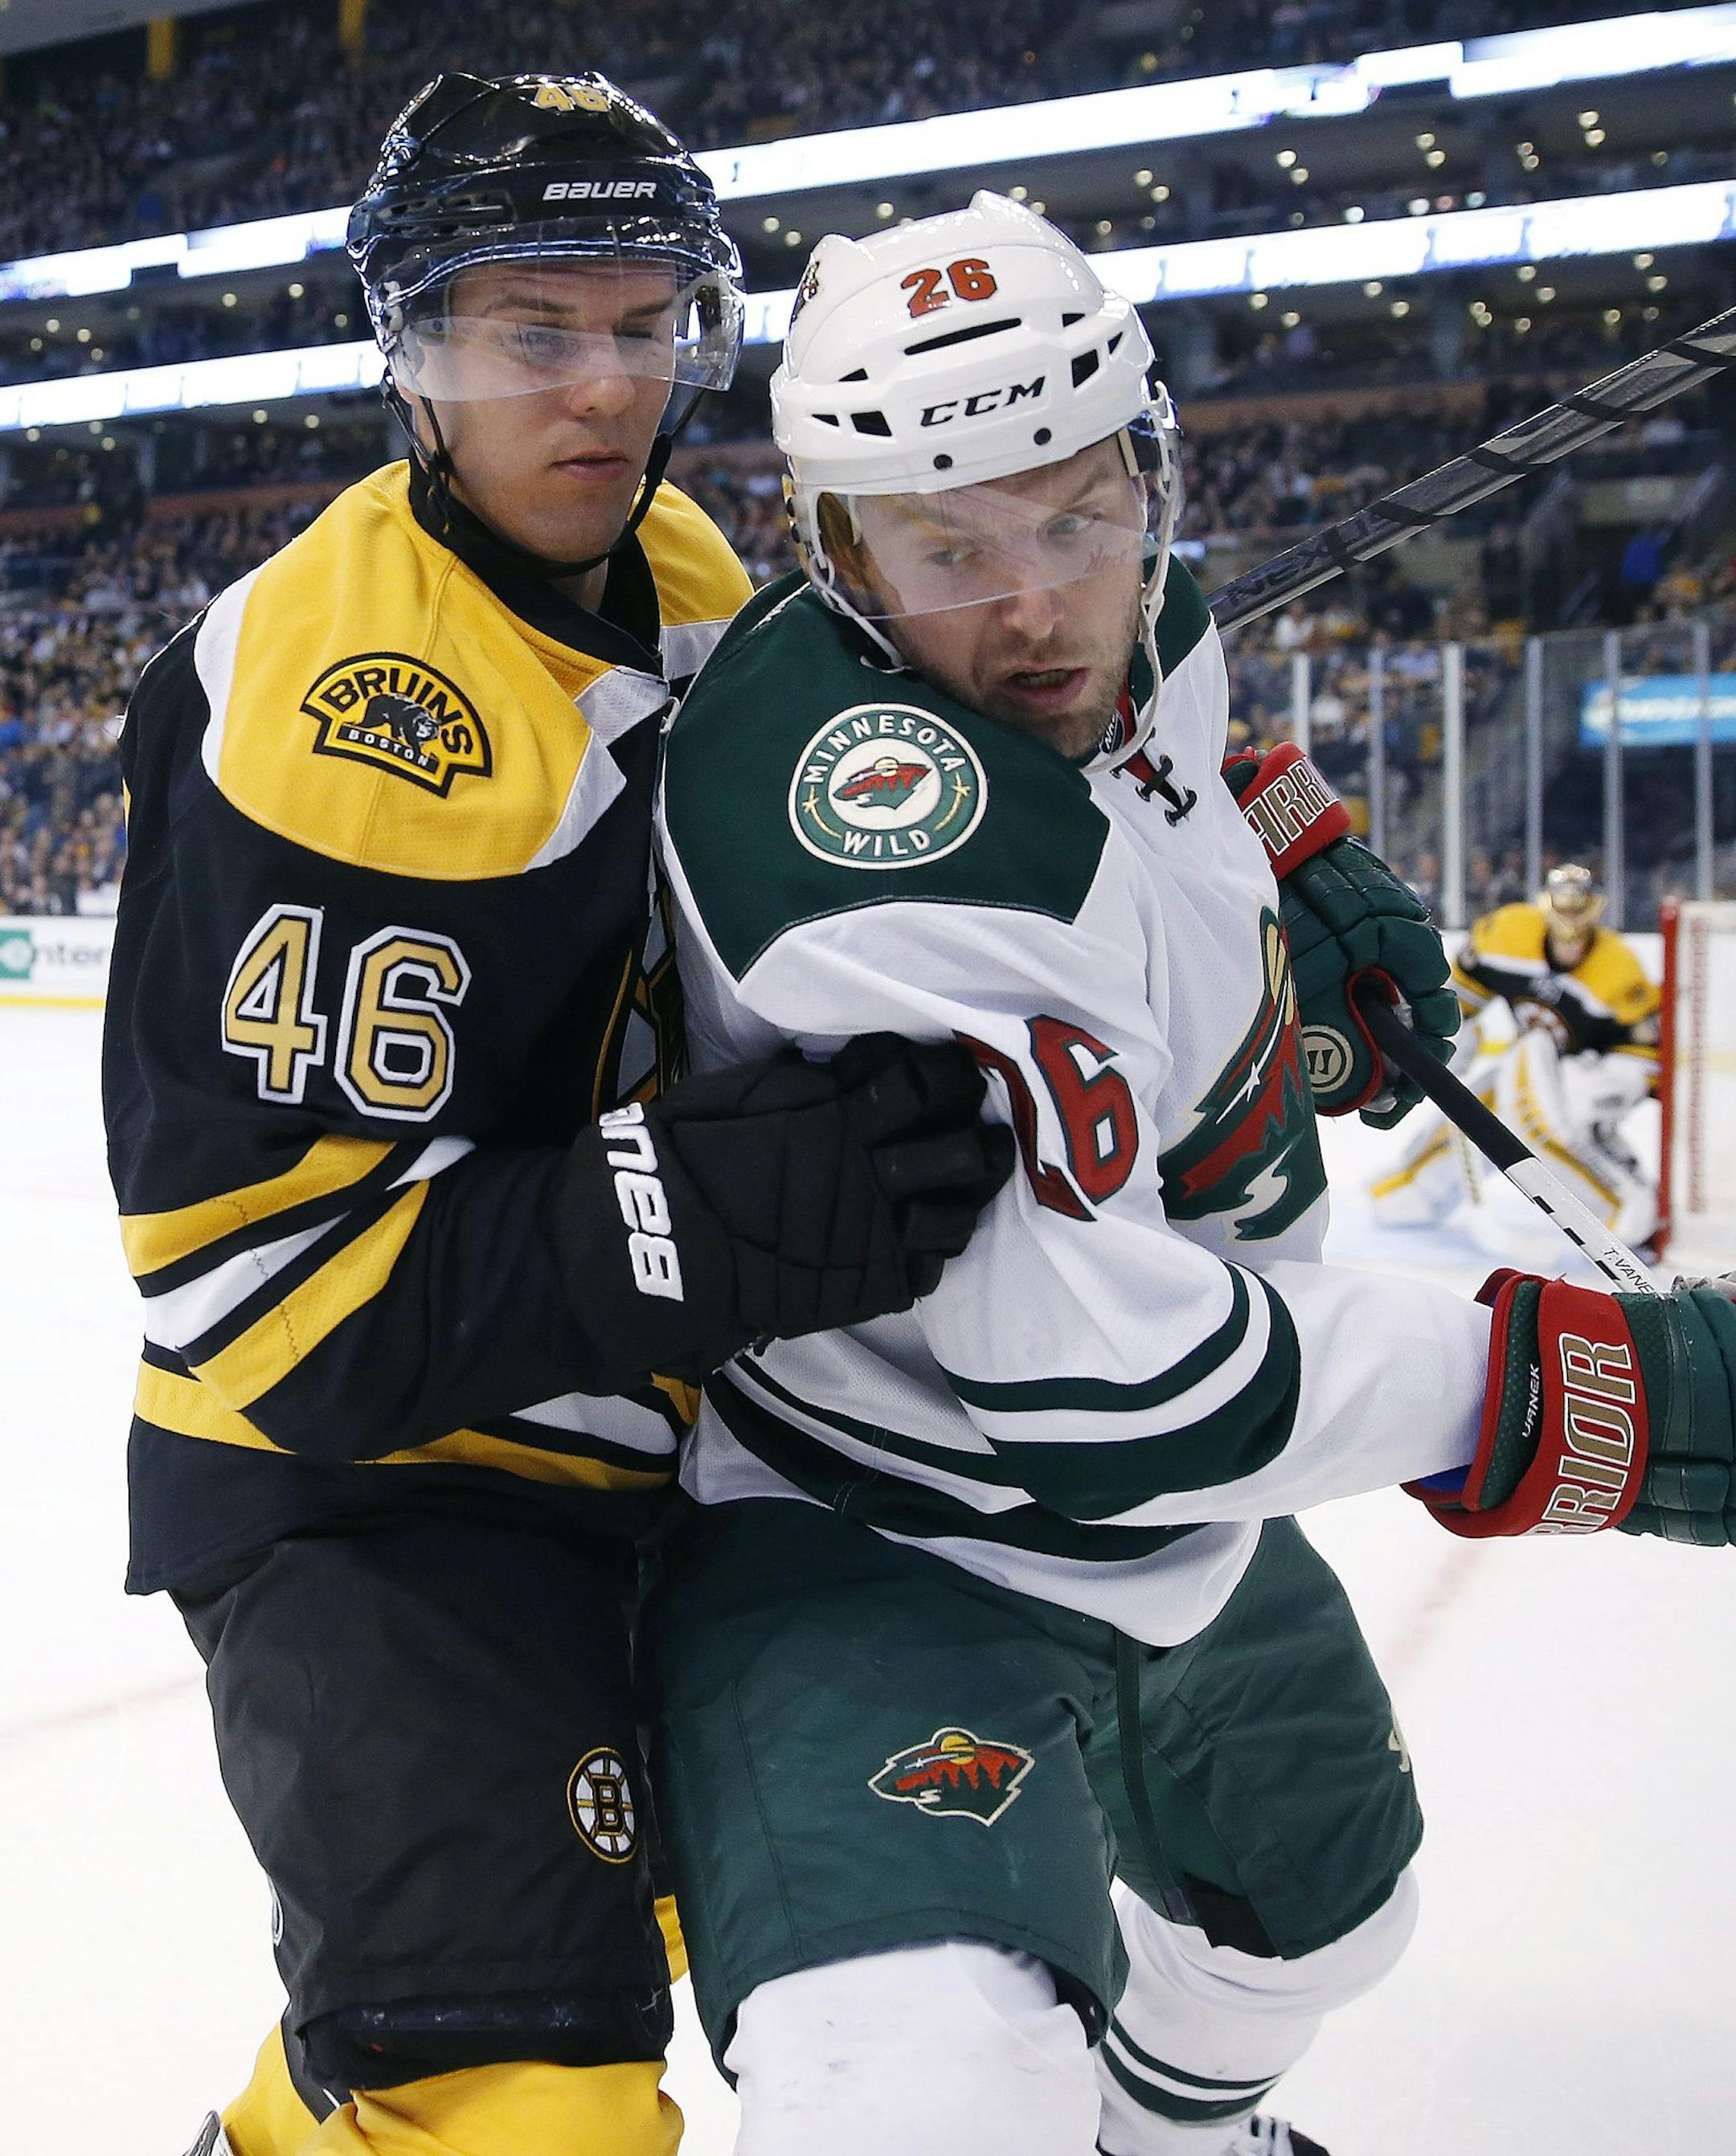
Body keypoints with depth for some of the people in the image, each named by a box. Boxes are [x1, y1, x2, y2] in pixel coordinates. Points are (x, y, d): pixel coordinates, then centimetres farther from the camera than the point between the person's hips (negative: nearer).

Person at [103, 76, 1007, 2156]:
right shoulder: (339, 706, -26)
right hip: (354, 1465, -8)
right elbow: (241, 1262, -27)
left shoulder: (685, 575, 0)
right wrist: (679, 1222, -37)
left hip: (635, 1428, 9)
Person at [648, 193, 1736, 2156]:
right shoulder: (888, 812, -34)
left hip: (1179, 1514, 9)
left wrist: (1306, 858, 12)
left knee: (1317, 1896, 31)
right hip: (879, 1546, -9)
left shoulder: (1128, 626, -6)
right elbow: (1096, 1367, -35)